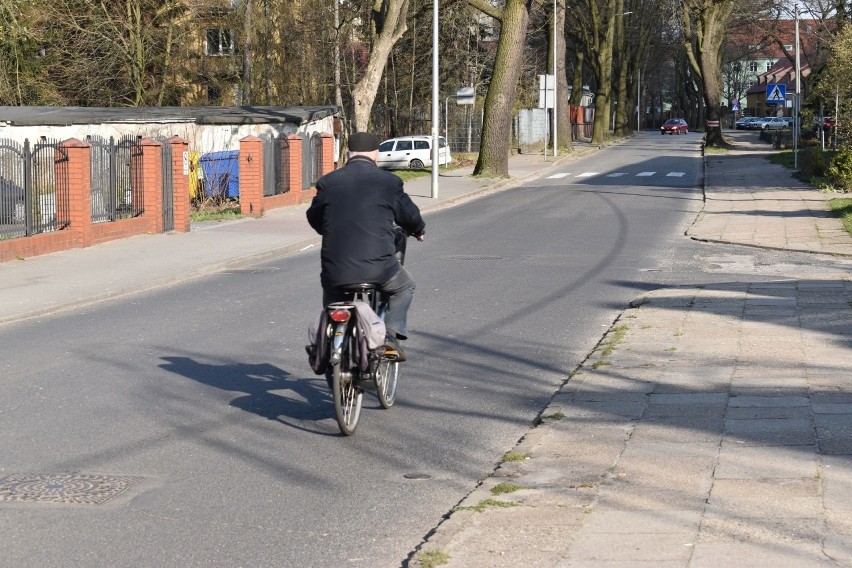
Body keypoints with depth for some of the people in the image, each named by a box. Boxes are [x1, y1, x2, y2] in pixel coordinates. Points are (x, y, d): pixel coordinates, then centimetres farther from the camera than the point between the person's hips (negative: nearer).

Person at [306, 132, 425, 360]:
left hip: (336, 270, 2)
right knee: (404, 286, 25)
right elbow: (409, 215, 12)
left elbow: (313, 217, 20)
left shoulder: (328, 182, 6)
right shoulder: (388, 182, 0)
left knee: (331, 298, 31)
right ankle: (390, 335, 9)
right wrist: (418, 229, 36)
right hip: (378, 268, -2)